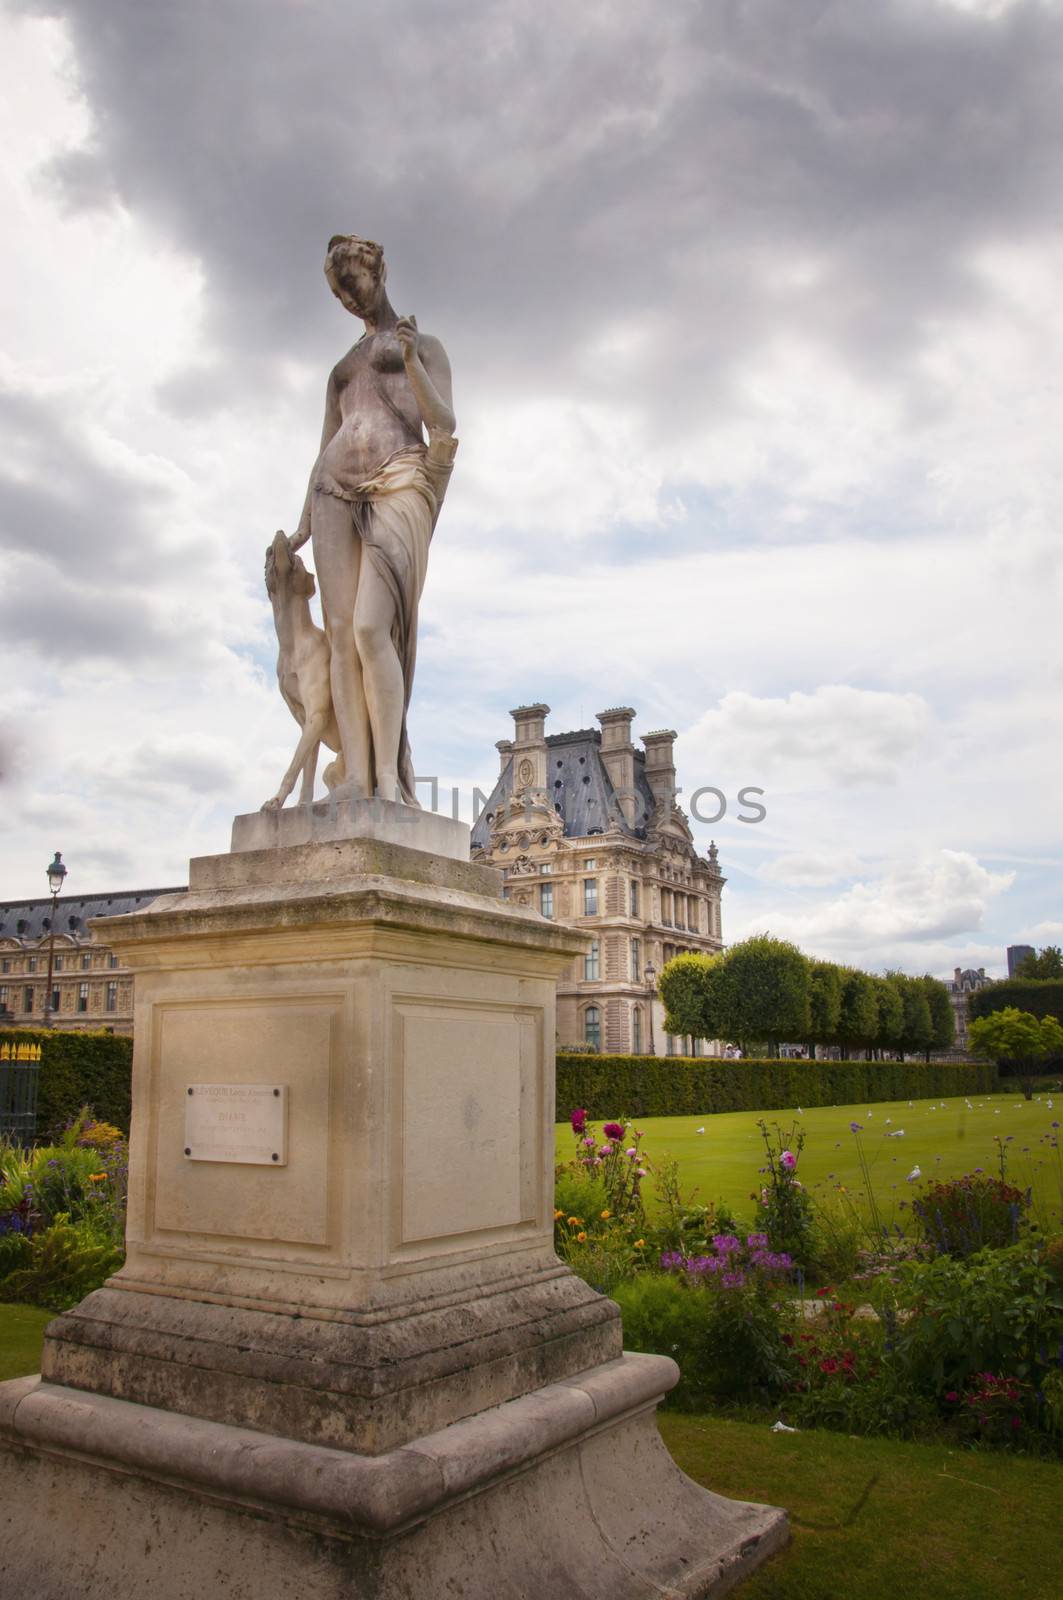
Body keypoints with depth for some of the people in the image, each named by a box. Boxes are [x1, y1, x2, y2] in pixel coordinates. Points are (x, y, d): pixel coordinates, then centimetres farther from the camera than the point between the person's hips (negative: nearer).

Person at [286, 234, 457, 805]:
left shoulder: (425, 345, 18)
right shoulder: (342, 367, 31)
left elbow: (444, 426, 2)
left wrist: (410, 360, -12)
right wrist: (304, 523, 14)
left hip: (398, 484, -5)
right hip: (338, 491, 5)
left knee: (371, 628, -24)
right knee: (340, 634, -11)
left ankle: (389, 781, -26)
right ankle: (355, 777, -15)